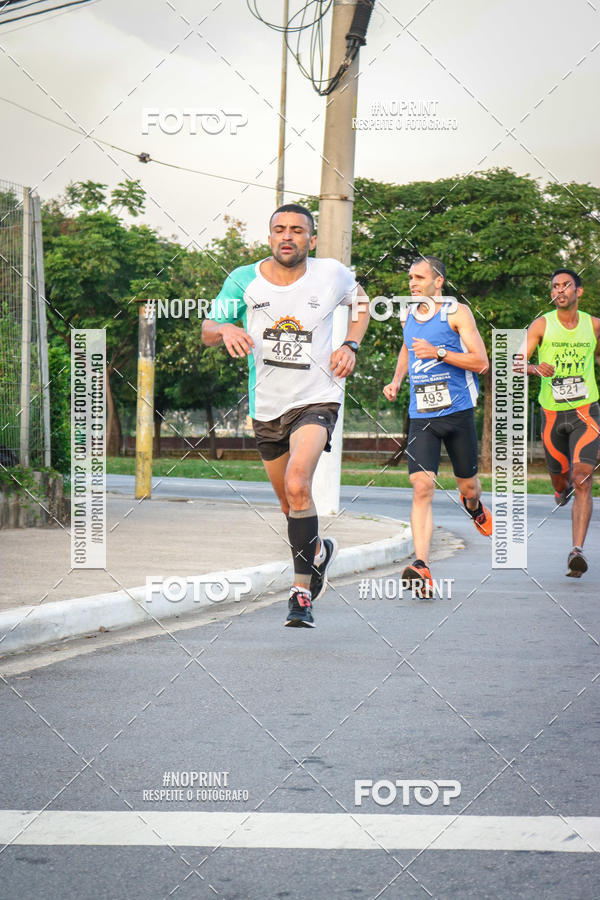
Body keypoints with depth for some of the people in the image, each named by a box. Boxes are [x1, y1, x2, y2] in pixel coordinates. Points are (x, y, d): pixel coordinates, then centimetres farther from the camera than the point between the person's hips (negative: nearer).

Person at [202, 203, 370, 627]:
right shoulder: (244, 279, -5)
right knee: (290, 502, 16)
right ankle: (319, 550, 48)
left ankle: (302, 590, -18)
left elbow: (361, 300, 16)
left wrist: (350, 345, 0)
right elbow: (207, 331, 1)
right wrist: (226, 329, -23)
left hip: (317, 398, -4)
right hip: (267, 405, 4)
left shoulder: (332, 275, -5)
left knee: (297, 486, -26)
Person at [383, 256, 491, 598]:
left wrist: (438, 353, -20)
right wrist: (397, 380, 16)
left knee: (468, 485, 12)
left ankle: (475, 507, 52)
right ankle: (423, 568, -25)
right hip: (421, 416, 3)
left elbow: (481, 362, -10)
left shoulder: (457, 312, -5)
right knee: (422, 487, -15)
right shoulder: (410, 316, 12)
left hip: (458, 412, -3)